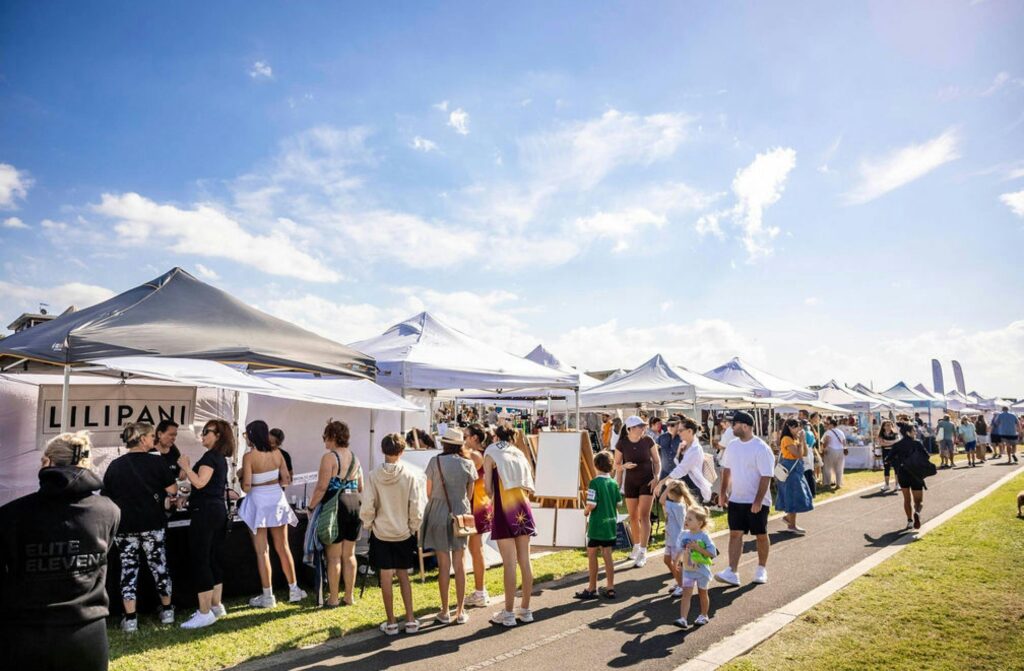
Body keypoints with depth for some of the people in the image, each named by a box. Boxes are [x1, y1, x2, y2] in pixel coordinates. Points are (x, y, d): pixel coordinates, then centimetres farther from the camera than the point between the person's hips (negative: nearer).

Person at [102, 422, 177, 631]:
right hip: (152, 523, -1)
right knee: (159, 565, 11)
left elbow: (106, 497, 5)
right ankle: (167, 611, 22)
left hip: (124, 526, 1)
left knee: (128, 569, 7)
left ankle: (130, 619, 6)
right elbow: (172, 490, -5)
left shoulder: (114, 465, 0)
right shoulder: (156, 461, -7)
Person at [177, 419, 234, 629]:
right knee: (214, 559, 14)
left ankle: (205, 613, -5)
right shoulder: (220, 458, 17)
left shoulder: (210, 456, -12)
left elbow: (200, 482, -22)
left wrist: (186, 467, -11)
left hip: (205, 511, -10)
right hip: (218, 509, 10)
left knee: (199, 560, -6)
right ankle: (216, 606, 21)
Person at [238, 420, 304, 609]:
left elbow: (246, 486, -16)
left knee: (262, 551, 5)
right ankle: (293, 589, 22)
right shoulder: (277, 453, 0)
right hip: (277, 499, 4)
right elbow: (287, 480, 2)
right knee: (283, 547, 15)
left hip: (258, 501, -4)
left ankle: (268, 596, 10)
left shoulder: (249, 456, -13)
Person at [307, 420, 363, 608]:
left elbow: (322, 487, -15)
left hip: (336, 506, -6)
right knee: (349, 554, 13)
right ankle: (349, 596, 19)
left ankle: (333, 598, 10)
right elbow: (360, 488, 13)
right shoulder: (355, 458, 10)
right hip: (354, 505, 6)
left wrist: (311, 506, -5)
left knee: (334, 556, 3)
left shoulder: (329, 457, -11)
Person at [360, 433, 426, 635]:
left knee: (386, 576, 8)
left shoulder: (374, 475, -12)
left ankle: (391, 622, 16)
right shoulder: (410, 476, -12)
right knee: (403, 575, 15)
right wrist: (413, 528, 6)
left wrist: (369, 524, 7)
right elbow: (416, 508, -9)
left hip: (381, 533, -1)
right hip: (404, 533, 1)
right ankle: (410, 619, 16)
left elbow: (367, 507, -10)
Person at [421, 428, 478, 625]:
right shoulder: (468, 464, -1)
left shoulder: (435, 462, -7)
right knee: (459, 563, 9)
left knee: (444, 564, 5)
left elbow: (429, 492, 0)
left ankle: (445, 612, 12)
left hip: (438, 513, -1)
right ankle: (460, 611, 13)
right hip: (460, 513, 1)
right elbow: (469, 493, 6)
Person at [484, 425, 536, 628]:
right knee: (525, 560, 8)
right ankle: (525, 609, 16)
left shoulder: (491, 453, 1)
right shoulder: (519, 453, 15)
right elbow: (529, 486, 11)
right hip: (523, 509, 5)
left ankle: (508, 613, 3)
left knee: (509, 563, -3)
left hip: (504, 510, -5)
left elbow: (488, 488, -4)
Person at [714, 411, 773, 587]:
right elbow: (727, 470, 13)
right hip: (736, 499, 5)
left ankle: (761, 569, 28)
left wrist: (758, 501, -22)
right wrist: (724, 493, 8)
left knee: (761, 535, 9)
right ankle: (732, 573, -2)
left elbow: (766, 477, -19)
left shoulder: (761, 448, -16)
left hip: (757, 502, -5)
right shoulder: (733, 446, 4)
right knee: (735, 534, 0)